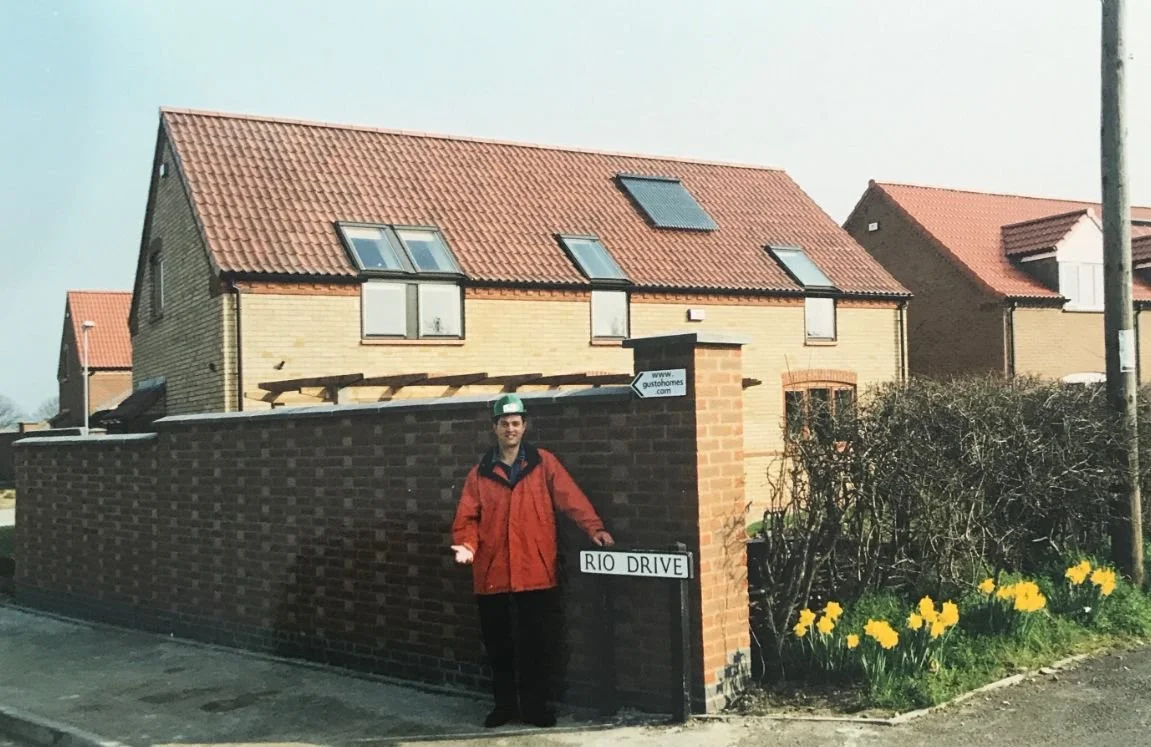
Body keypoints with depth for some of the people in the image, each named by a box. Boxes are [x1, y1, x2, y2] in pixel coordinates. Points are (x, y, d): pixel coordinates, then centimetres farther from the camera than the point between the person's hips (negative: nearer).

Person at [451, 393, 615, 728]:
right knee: (497, 645, 10)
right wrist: (466, 545, -14)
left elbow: (570, 497, -5)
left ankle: (534, 706, 17)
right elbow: (467, 517, 5)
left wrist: (594, 528, -18)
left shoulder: (544, 463, 4)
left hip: (536, 571, -2)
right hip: (492, 573, 2)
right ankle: (504, 704, 25)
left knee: (536, 644, 4)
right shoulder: (480, 473, 7)